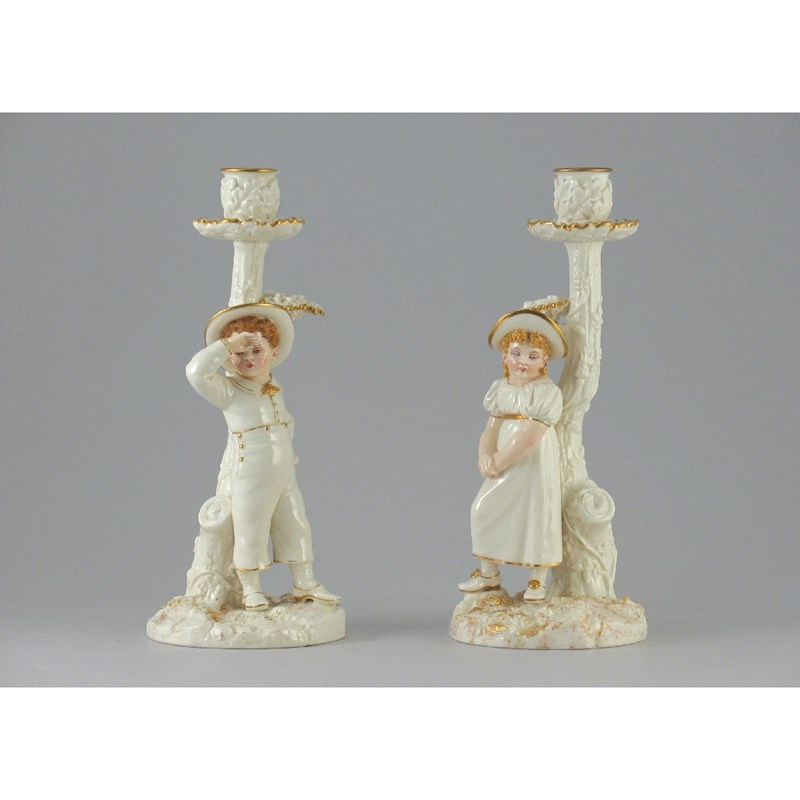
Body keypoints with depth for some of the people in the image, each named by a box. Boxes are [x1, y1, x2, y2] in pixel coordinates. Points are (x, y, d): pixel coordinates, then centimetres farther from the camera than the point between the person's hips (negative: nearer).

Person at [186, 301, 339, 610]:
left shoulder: (275, 391, 11)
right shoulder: (228, 391, -9)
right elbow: (196, 371, -25)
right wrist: (228, 344, -21)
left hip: (286, 478, 7)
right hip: (251, 480, -7)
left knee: (297, 529, 13)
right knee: (250, 534, 2)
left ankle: (304, 584, 25)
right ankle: (251, 590, 17)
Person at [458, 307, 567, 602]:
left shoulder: (547, 392, -13)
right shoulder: (500, 390, 8)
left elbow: (531, 435, -20)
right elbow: (492, 428, 4)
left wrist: (500, 460, -17)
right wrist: (485, 455, -15)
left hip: (535, 465, -6)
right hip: (503, 466, 6)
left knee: (536, 515, -2)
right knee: (484, 509, 6)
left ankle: (538, 580, 10)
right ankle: (488, 572, 21)